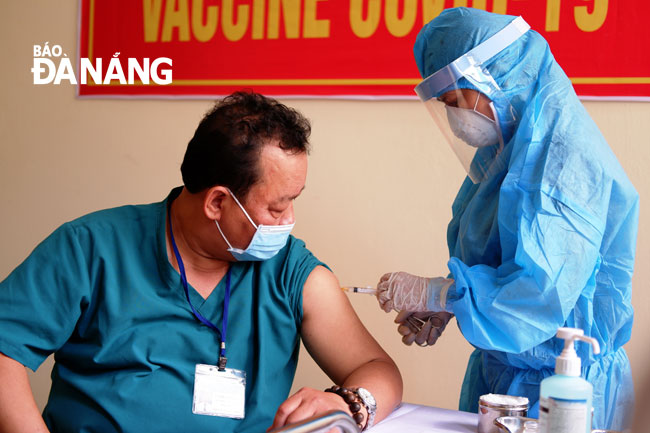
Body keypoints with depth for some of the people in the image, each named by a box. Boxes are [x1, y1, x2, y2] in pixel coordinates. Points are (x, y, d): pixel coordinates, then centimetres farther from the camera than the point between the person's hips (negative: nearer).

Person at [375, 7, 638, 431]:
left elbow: (539, 291, -30)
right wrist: (441, 309, 0)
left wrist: (430, 292, -22)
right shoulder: (505, 149, 6)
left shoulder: (563, 157, -24)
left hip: (558, 384, -8)